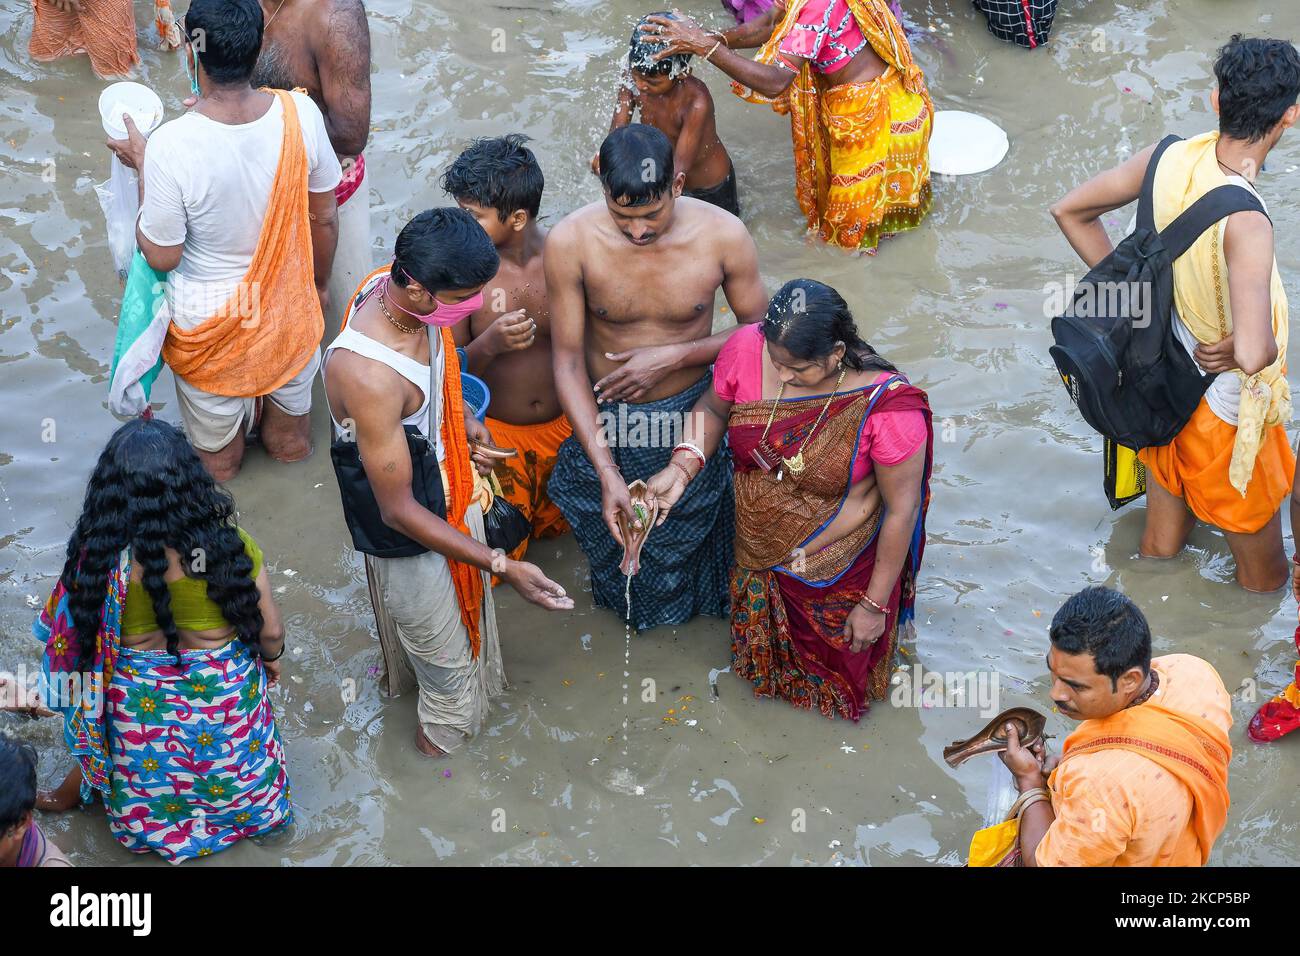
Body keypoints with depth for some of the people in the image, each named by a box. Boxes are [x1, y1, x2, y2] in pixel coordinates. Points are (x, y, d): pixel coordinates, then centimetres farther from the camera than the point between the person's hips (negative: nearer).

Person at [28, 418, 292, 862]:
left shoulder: (97, 556, -23)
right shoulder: (228, 543, -23)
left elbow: (69, 638, -10)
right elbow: (270, 630, -11)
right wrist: (271, 658, 12)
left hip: (139, 704, 0)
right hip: (224, 692, 0)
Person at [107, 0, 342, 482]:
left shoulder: (171, 145, -35)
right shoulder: (300, 113, -24)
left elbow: (162, 256, -20)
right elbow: (324, 217, -7)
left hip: (209, 320, -3)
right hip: (287, 308, 3)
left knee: (218, 457, 29)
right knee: (291, 440, 34)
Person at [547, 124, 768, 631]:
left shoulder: (724, 236, -25)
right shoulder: (570, 242, -28)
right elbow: (568, 361, -20)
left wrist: (673, 356, -24)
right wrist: (606, 472, -26)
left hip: (691, 416, 0)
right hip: (603, 420, 0)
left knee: (684, 539, 25)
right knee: (613, 545, 26)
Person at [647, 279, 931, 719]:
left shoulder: (887, 407, -35)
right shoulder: (746, 349, -25)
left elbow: (902, 509, -22)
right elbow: (713, 408, -3)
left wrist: (875, 604, -14)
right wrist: (681, 467, -21)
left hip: (839, 566, -3)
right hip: (758, 552, 4)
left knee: (835, 660, 26)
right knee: (762, 641, 33)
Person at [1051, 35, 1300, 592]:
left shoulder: (1171, 157, -17)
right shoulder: (1245, 222, -37)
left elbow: (1070, 211, -2)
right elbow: (1254, 353, -47)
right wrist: (1234, 349, -24)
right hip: (1225, 402, -7)